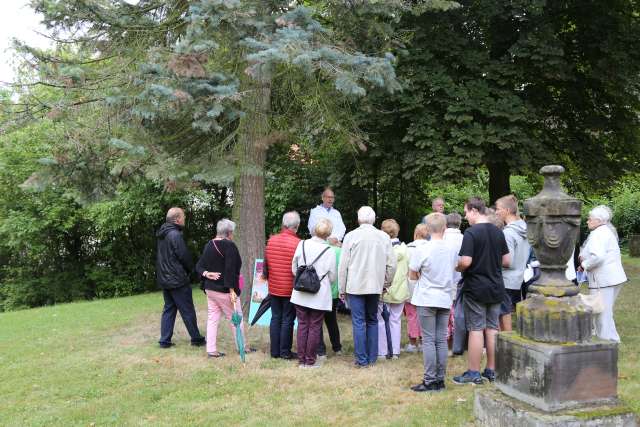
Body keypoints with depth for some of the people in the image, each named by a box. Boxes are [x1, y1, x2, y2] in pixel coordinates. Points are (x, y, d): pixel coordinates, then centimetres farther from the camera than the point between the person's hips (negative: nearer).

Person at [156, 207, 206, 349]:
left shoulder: (161, 235, 10)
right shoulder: (175, 234, -19)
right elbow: (184, 256, -17)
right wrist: (190, 270, 2)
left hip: (164, 279, 8)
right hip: (178, 279, -8)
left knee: (168, 309, 13)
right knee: (187, 310, 2)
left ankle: (164, 340, 12)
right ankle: (196, 338, 11)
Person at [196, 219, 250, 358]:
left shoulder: (208, 245, 10)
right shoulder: (229, 245, -16)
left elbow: (199, 266, 11)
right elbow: (230, 269, -21)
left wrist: (205, 273, -6)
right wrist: (232, 290, -20)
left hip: (210, 288, 7)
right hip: (224, 290, -7)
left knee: (212, 318, 9)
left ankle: (211, 349, 7)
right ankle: (244, 347, 16)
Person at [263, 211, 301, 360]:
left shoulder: (271, 240, -1)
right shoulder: (298, 243, -16)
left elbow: (265, 263, 9)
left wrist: (266, 276, 25)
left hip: (273, 288, 5)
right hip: (290, 289, -4)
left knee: (275, 318, 13)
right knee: (287, 320, 5)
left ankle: (275, 351, 18)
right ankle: (285, 352, 11)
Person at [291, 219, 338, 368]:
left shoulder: (302, 245, -5)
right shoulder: (329, 251, -11)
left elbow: (294, 268, 3)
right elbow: (332, 277, -2)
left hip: (301, 295, 3)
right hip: (319, 296, -3)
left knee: (302, 326, 10)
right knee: (315, 327, 7)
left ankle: (301, 359, 16)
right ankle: (310, 360, 12)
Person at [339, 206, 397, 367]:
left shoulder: (351, 236, -6)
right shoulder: (384, 237, 1)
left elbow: (343, 265, -4)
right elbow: (391, 264, 2)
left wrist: (342, 289, 3)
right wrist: (385, 283, 15)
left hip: (355, 286, -3)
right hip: (375, 286, 3)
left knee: (359, 323, 1)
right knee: (372, 321, 15)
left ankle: (362, 360, 4)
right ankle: (372, 357, 18)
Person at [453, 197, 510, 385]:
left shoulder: (471, 232, -15)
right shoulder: (498, 232, 6)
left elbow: (465, 261, -22)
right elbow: (506, 261, 10)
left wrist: (457, 268, -2)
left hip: (476, 288, -6)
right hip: (496, 288, 6)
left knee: (476, 329, 0)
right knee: (492, 329, 11)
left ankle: (473, 373, 6)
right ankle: (491, 370, 19)